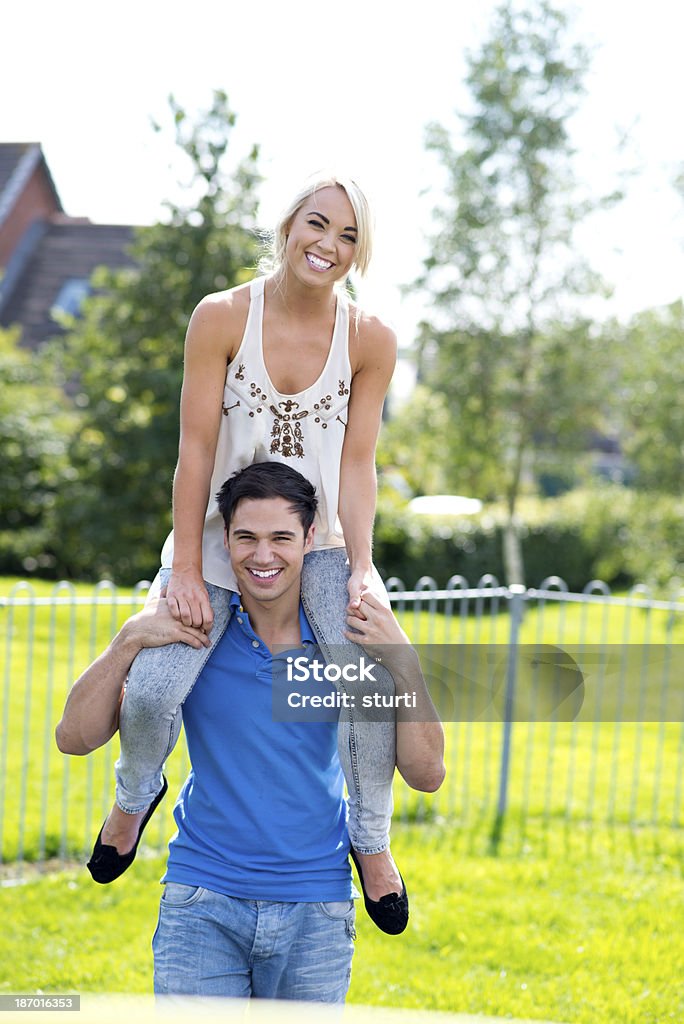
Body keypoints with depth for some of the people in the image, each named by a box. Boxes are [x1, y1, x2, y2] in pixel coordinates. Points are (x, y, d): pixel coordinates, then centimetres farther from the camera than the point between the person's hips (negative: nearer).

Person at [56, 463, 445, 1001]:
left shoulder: (348, 636, -2)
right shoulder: (191, 631, -3)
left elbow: (427, 773, -5)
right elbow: (75, 737, -4)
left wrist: (401, 659, -16)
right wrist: (129, 639, -17)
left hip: (315, 913, 1)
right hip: (203, 903, -1)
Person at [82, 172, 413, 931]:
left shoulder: (370, 340, -5)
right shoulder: (222, 318, -10)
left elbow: (357, 463, -3)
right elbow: (196, 449, -10)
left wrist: (360, 569, -12)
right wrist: (184, 569, -12)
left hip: (319, 541, 1)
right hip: (218, 535, -1)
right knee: (151, 691, -19)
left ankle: (370, 835, 1)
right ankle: (135, 795, 18)